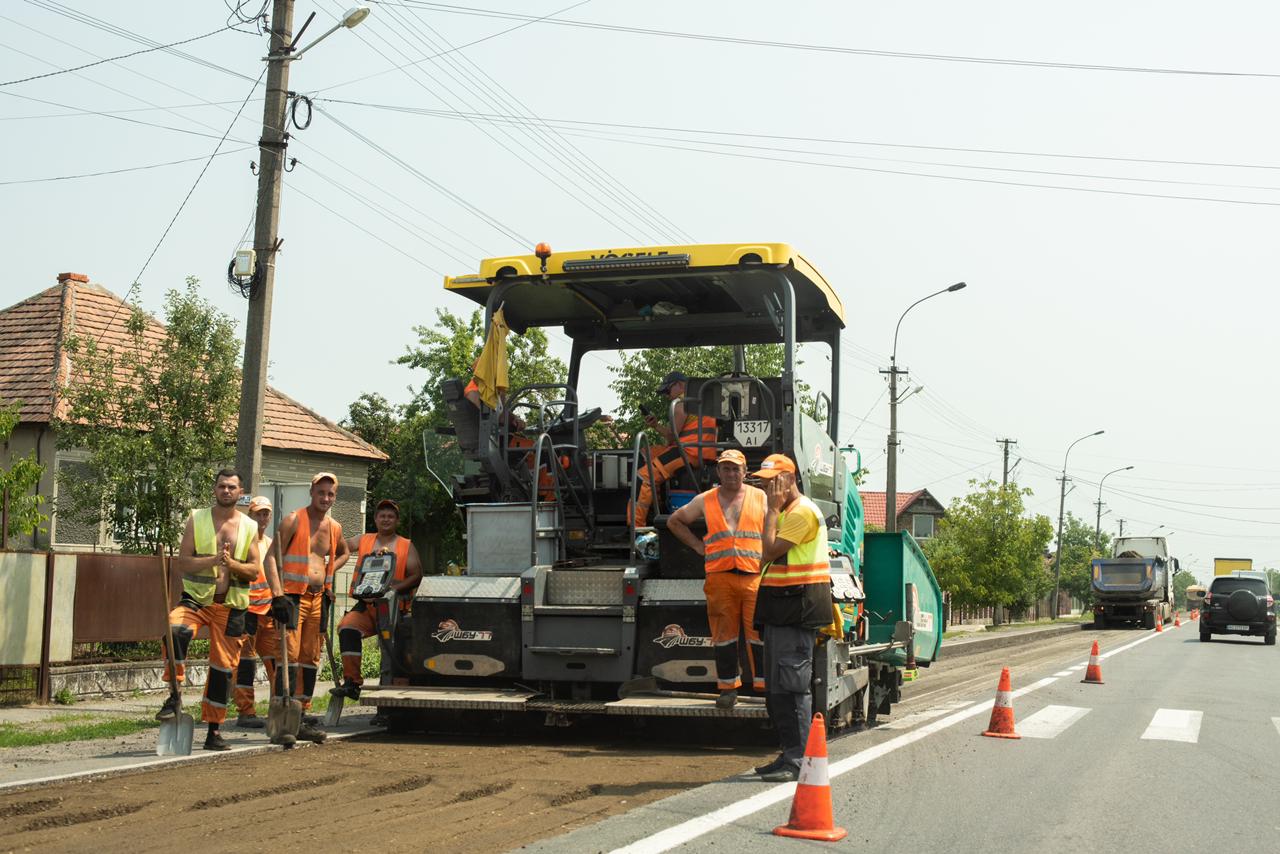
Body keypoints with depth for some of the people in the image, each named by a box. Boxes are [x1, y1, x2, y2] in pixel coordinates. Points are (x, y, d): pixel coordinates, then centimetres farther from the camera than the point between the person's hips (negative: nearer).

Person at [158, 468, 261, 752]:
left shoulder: (249, 527, 8)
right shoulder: (197, 519, 3)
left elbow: (254, 570, 4)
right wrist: (213, 560, -20)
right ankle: (174, 696, -19)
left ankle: (214, 731, 16)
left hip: (231, 605, 2)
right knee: (176, 628, -34)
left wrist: (231, 563, -16)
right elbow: (181, 562, -4)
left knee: (223, 666, 5)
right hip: (197, 597, -2)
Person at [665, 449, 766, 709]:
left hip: (755, 577, -1)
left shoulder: (761, 498, 11)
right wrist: (698, 546, 14)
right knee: (724, 634, 3)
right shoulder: (705, 501, 13)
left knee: (759, 633, -5)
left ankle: (765, 686, 1)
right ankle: (728, 688, 11)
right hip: (719, 577, 1)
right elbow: (674, 522, 24)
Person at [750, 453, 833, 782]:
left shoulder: (802, 511, -12)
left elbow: (770, 551, -19)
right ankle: (789, 756, 20)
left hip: (798, 609, -11)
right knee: (777, 687, 13)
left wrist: (772, 509, -11)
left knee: (791, 686, -11)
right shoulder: (786, 512, 22)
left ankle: (797, 761, -9)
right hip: (781, 609, 11)